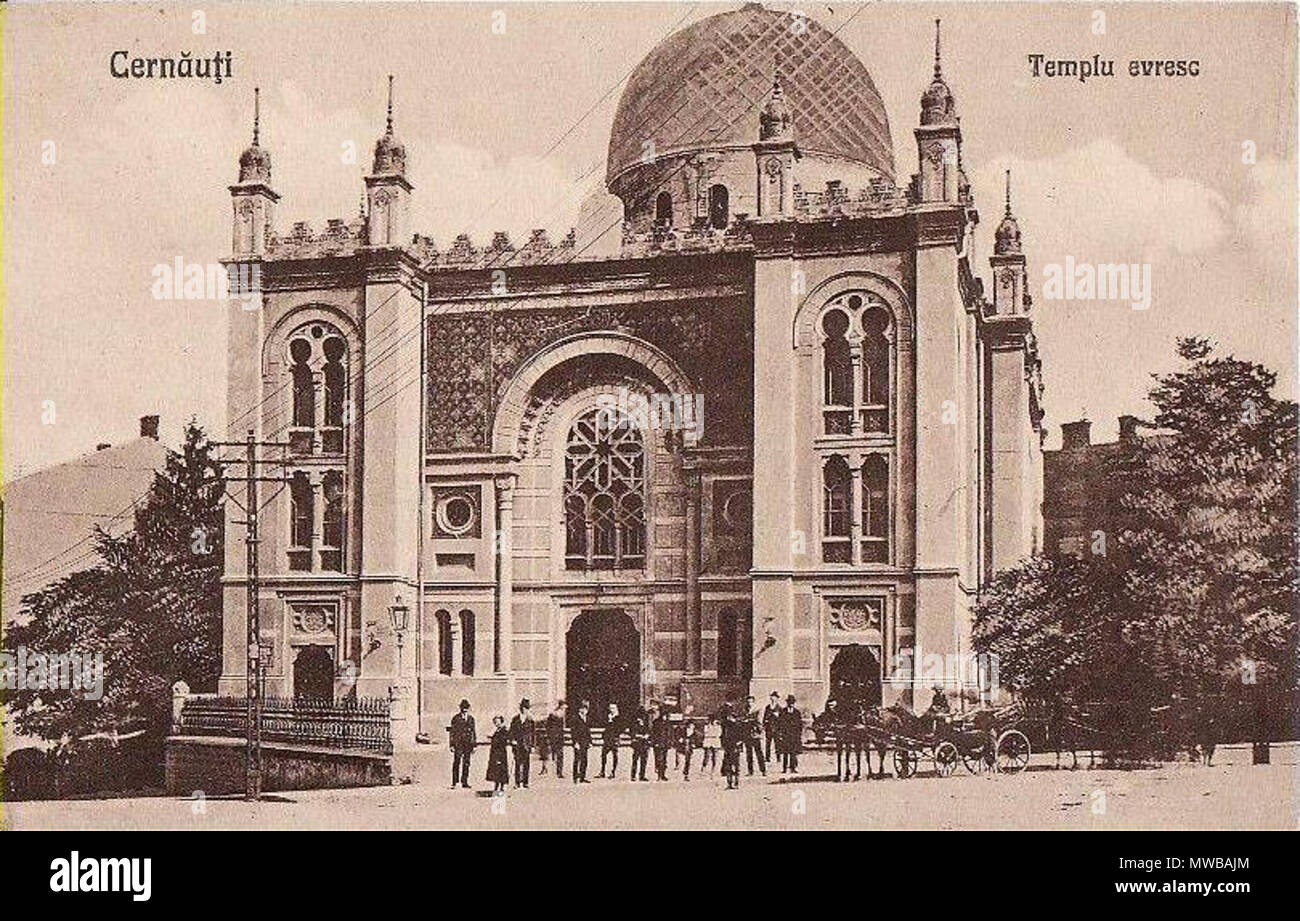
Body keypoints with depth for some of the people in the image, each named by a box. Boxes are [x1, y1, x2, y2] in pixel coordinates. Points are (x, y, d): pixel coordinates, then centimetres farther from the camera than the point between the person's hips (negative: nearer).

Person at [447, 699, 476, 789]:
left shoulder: (471, 719, 12)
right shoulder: (455, 718, 1)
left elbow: (473, 732, 15)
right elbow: (452, 732, 1)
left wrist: (474, 745, 11)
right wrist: (452, 745, -5)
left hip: (468, 744, 4)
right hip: (458, 744, -4)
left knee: (466, 763, 5)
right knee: (456, 763, -6)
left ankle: (464, 782, 11)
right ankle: (454, 783, -3)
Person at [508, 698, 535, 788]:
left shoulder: (531, 721, 3)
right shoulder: (515, 719, 4)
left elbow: (533, 733, 5)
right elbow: (511, 731, 8)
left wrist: (533, 745, 1)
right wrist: (512, 740, -5)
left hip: (526, 744, 0)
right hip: (517, 744, 0)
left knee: (526, 763, 2)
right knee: (517, 763, -3)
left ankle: (525, 782, 7)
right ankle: (517, 783, 0)